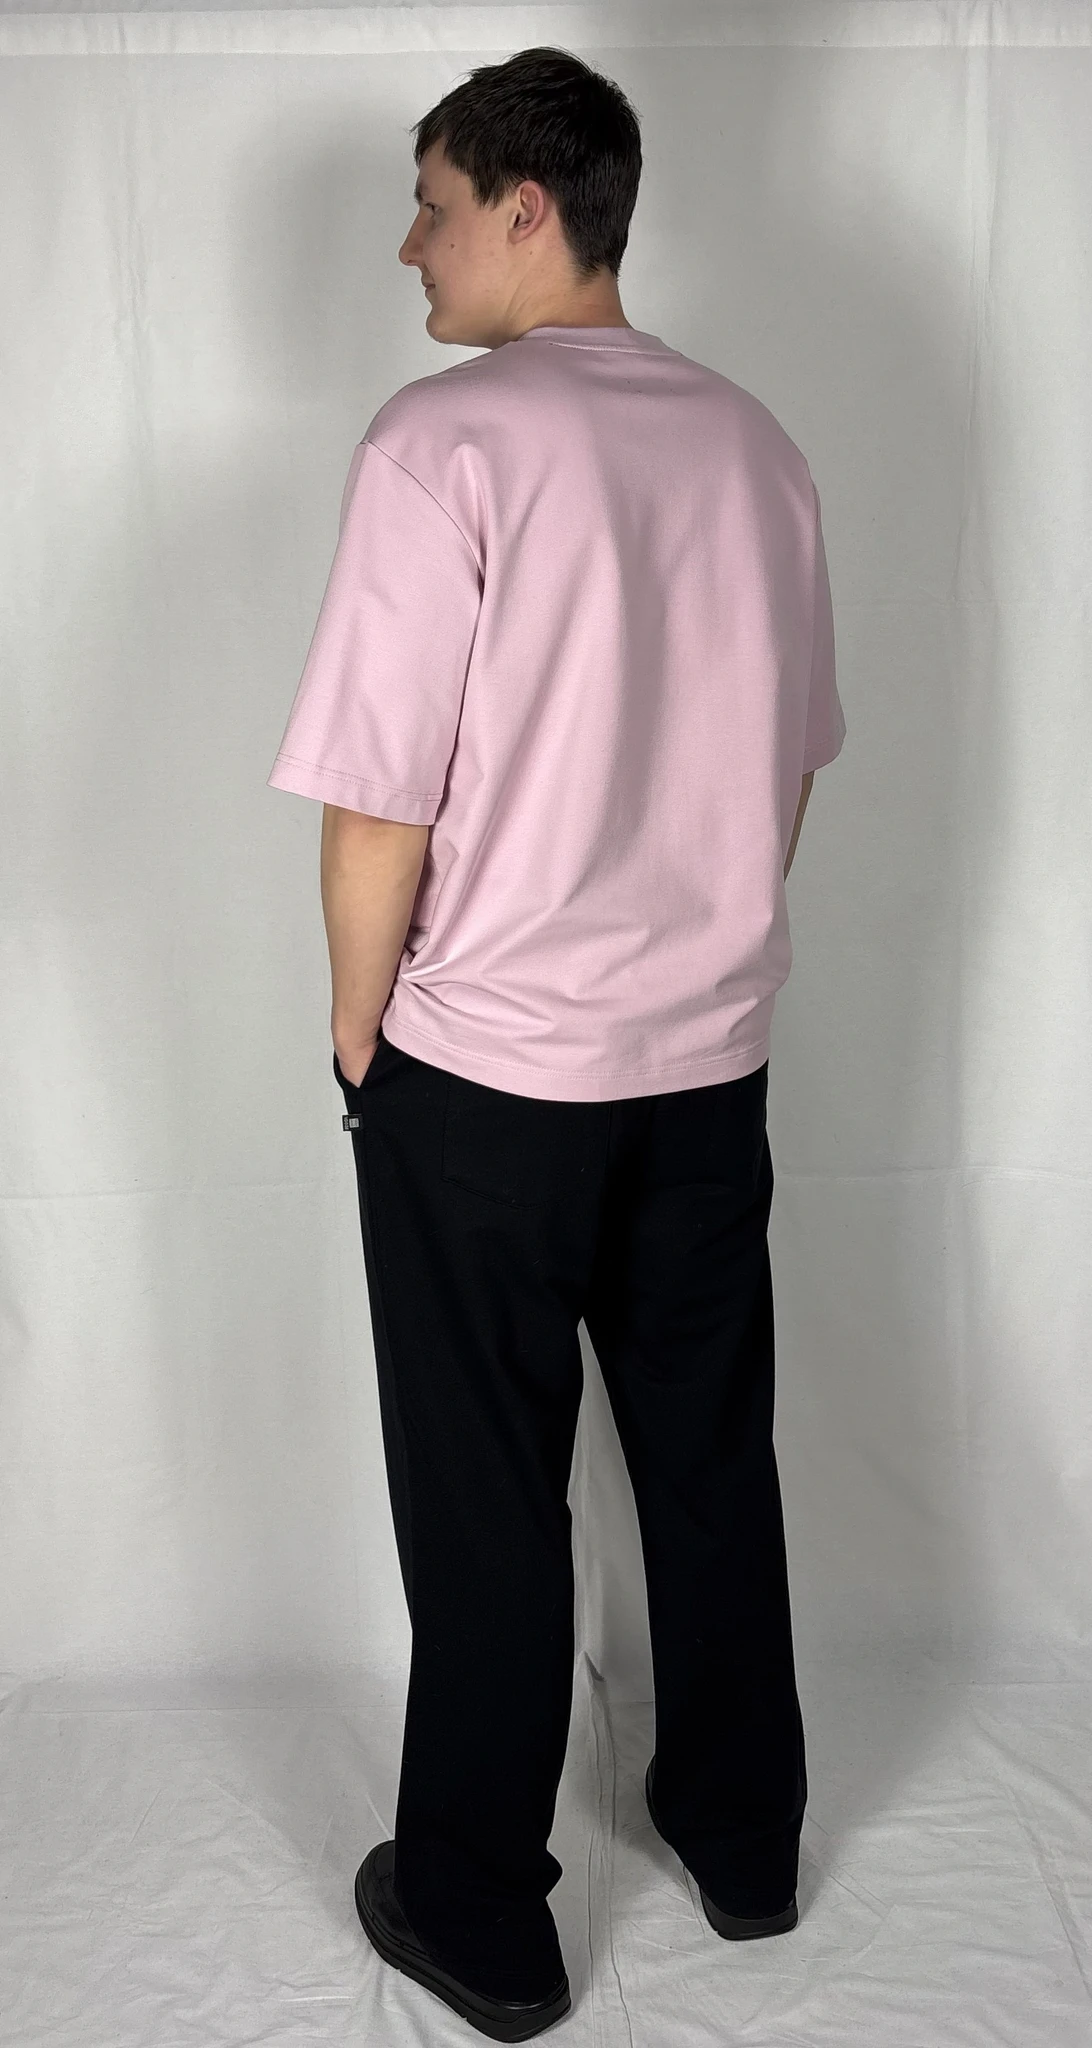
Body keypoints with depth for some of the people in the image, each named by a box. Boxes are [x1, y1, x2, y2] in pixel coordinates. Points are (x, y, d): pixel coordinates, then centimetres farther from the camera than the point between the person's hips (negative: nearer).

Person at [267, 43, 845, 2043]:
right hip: (712, 1059, 6)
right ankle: (743, 1837, 37)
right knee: (713, 1456, 18)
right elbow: (793, 762, 11)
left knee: (487, 1497, 9)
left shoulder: (447, 437, -15)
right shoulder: (753, 444, 4)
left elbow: (380, 803, -17)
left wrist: (359, 1028, -3)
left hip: (483, 1072, -5)